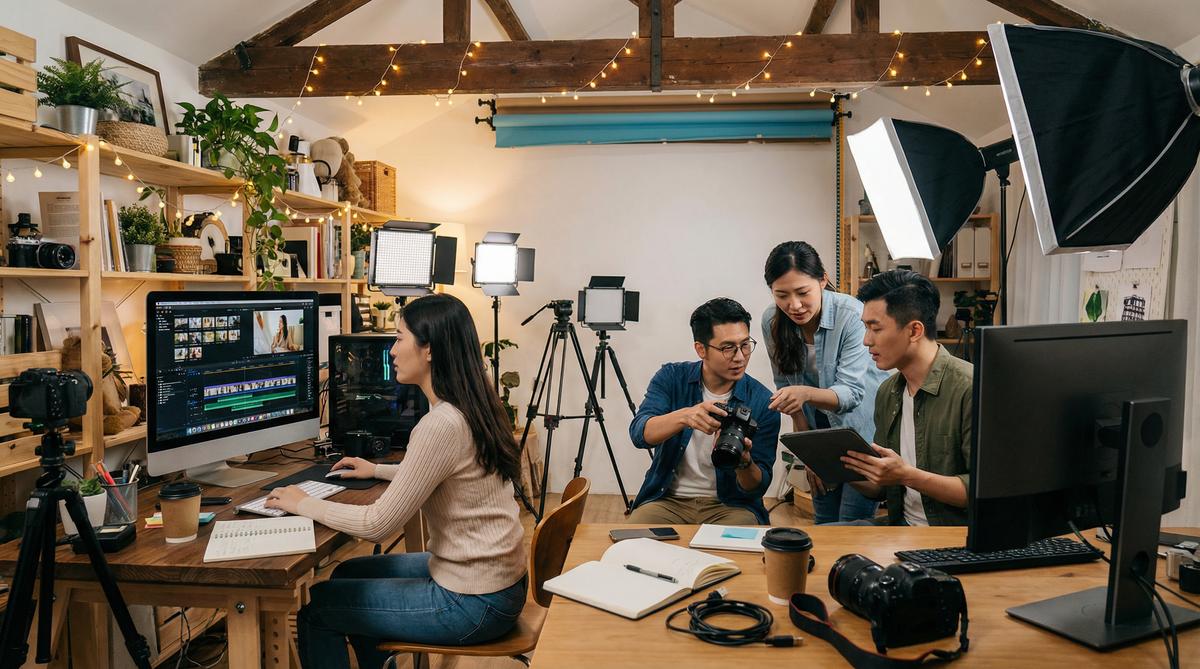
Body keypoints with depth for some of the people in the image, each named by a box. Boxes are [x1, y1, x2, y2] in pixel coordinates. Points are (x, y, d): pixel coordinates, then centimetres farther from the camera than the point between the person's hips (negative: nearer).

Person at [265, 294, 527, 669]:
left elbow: (377, 525, -21)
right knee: (348, 575, 22)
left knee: (315, 605, 3)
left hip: (473, 603, -9)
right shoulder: (473, 408, 3)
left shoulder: (441, 425, -25)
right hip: (490, 575, 9)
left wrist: (302, 504, -7)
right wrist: (379, 471, 26)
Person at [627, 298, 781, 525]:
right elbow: (639, 433, -18)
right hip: (667, 500, 1)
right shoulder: (672, 377, -2)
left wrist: (744, 462, -28)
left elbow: (758, 487, -5)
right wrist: (684, 416, -37)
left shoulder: (763, 402, -6)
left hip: (729, 505, 0)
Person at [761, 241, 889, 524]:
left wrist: (806, 393, -49)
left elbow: (851, 391, -29)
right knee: (823, 523, 11)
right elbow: (785, 385, -2)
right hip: (822, 429, 4)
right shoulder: (772, 321, -11)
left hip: (865, 429, -4)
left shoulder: (853, 315, -25)